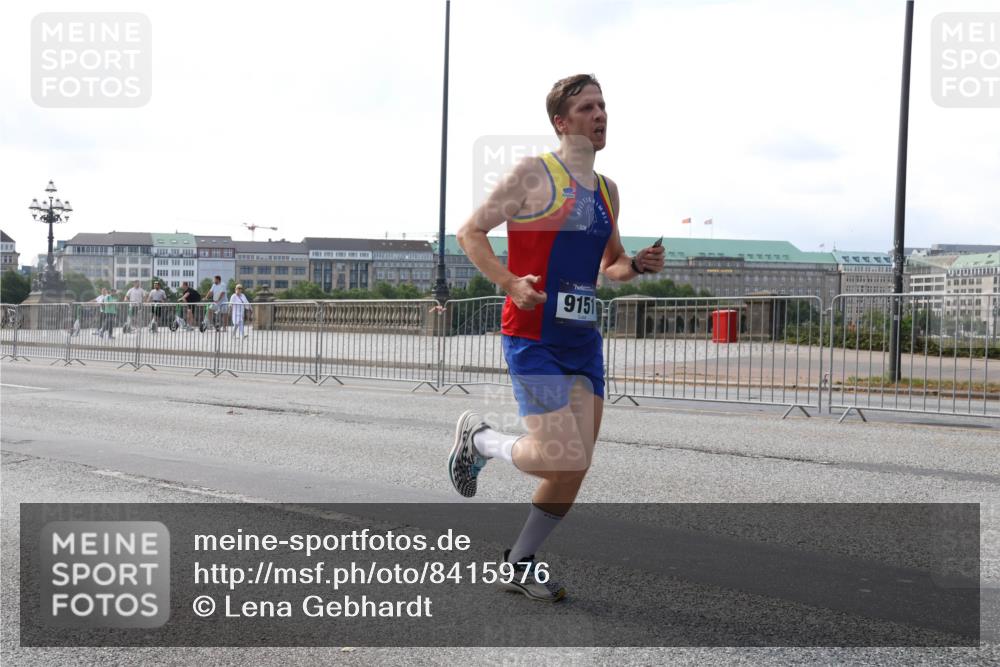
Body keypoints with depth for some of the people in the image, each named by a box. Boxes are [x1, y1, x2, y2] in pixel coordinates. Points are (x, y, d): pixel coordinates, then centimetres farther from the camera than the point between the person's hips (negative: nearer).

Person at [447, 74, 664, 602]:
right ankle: (478, 439, 15)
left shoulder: (607, 190, 16)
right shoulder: (534, 173, -6)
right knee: (560, 459, -14)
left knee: (575, 468, 5)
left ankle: (519, 563, 23)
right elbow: (469, 232, -5)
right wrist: (510, 283, -19)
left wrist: (638, 265, 3)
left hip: (583, 338, 7)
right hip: (533, 337, -7)